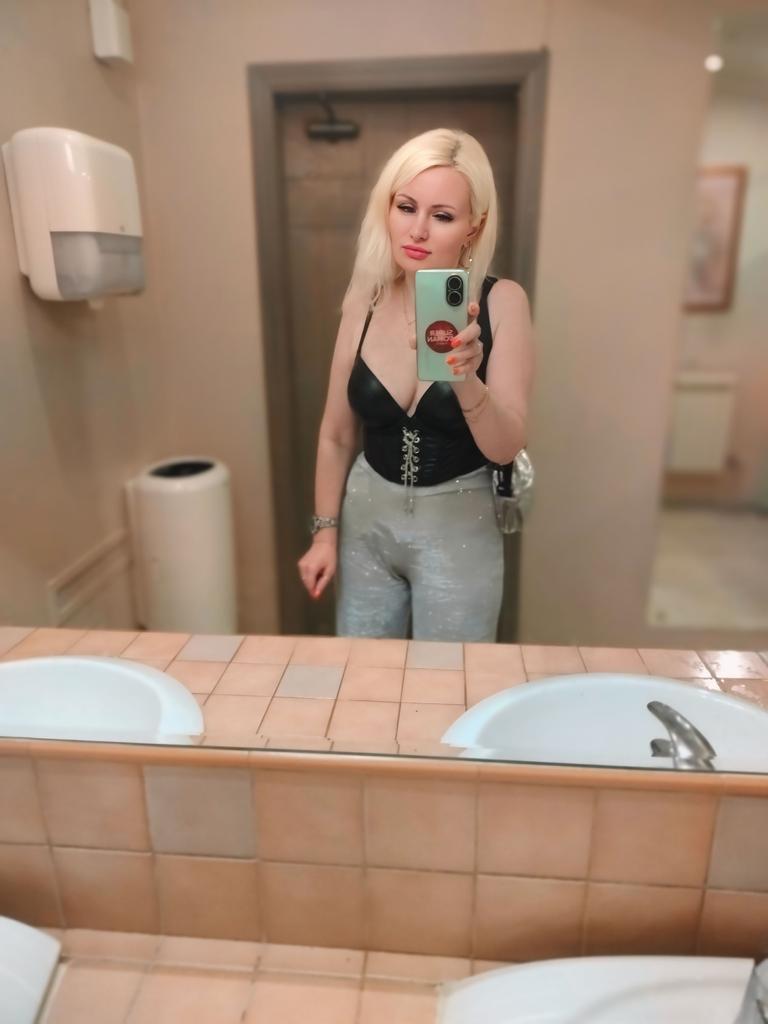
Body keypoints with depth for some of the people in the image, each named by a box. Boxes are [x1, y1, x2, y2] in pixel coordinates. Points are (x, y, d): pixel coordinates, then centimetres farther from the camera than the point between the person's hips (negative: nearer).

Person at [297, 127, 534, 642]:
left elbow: (506, 448, -16)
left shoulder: (501, 302, -12)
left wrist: (467, 380, -33)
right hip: (367, 518, 3)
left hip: (458, 526, -2)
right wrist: (325, 531, 6)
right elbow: (337, 434, 3)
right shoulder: (365, 300, -4)